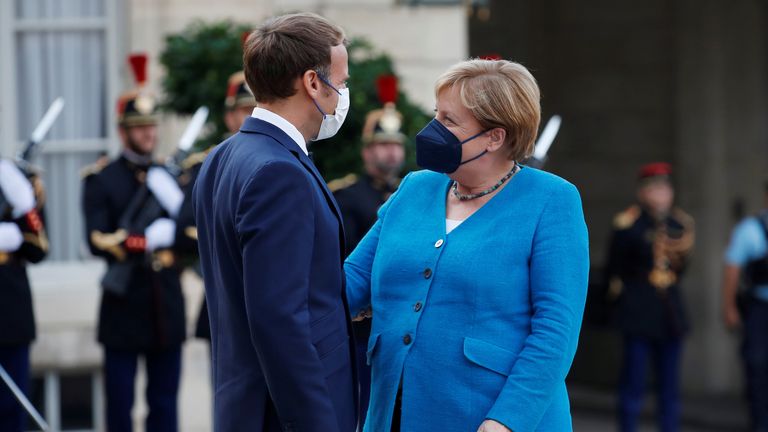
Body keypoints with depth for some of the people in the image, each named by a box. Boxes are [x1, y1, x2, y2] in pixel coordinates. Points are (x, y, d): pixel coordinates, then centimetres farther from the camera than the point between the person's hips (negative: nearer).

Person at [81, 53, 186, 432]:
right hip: (124, 309, -4)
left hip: (167, 310, 4)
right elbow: (99, 241, -13)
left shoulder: (171, 176, 14)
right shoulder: (101, 181, 0)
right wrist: (149, 240, -23)